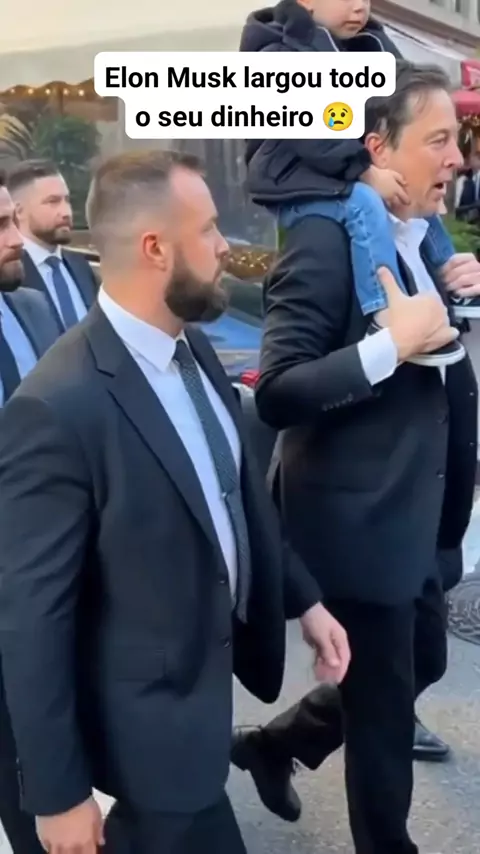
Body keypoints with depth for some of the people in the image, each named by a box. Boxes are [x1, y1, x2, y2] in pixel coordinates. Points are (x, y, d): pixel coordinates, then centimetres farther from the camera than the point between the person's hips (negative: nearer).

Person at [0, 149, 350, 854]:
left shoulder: (194, 349, -3)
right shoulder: (59, 406, -29)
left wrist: (304, 599, 13)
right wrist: (57, 792, -15)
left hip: (213, 665, 8)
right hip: (148, 713, -8)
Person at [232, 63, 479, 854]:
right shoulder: (326, 240, -20)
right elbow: (277, 394, -24)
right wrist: (390, 345, -30)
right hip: (360, 520, -9)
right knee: (383, 710, 10)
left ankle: (277, 742, 44)